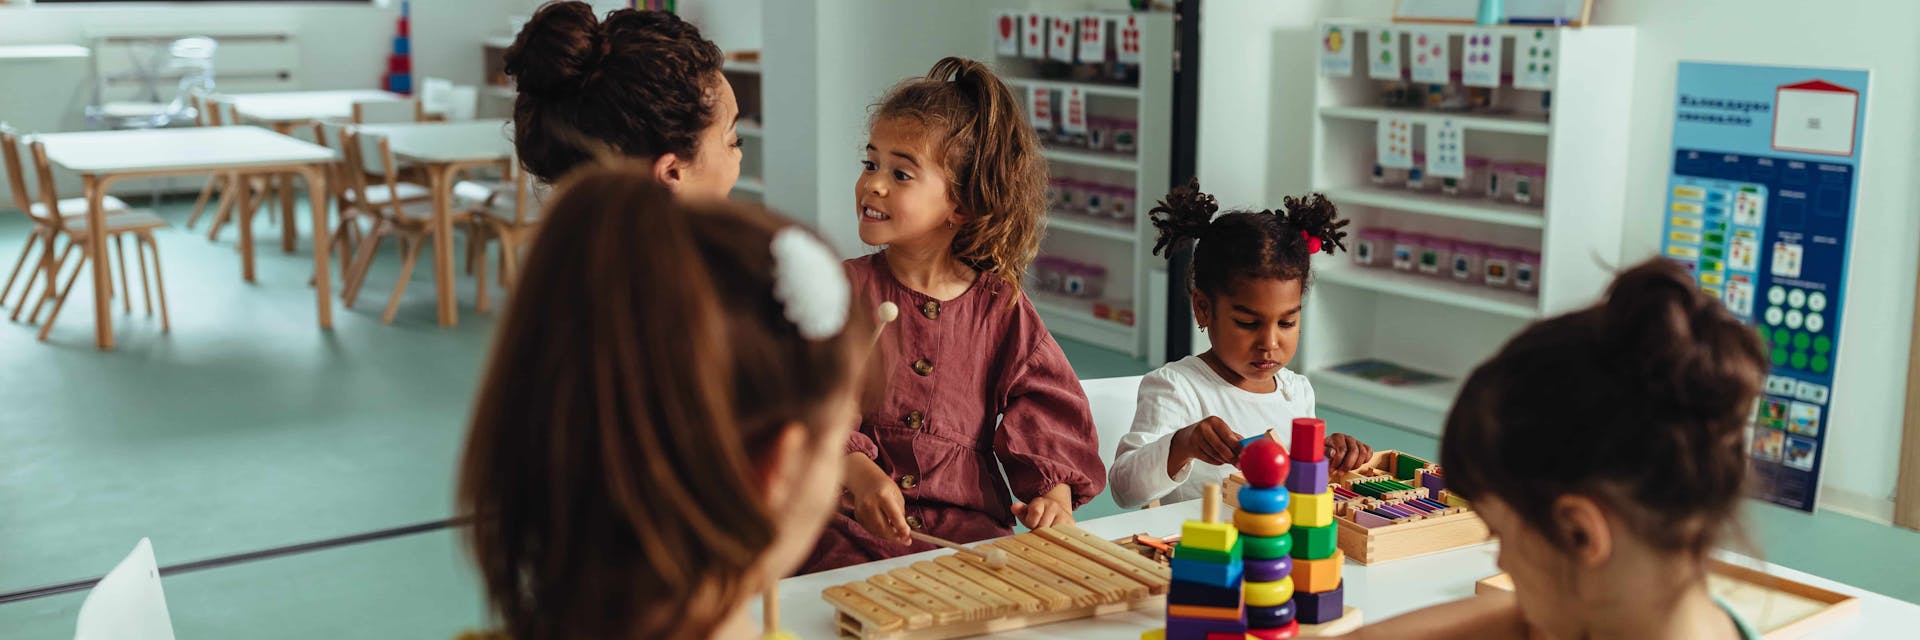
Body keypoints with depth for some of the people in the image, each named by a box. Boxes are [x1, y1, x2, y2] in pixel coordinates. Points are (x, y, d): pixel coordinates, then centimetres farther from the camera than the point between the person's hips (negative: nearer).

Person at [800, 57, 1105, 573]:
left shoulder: (1001, 308, 7)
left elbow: (1043, 414, 8)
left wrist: (1055, 490, -11)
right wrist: (858, 470, -26)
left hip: (970, 524, 2)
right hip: (857, 528, -1)